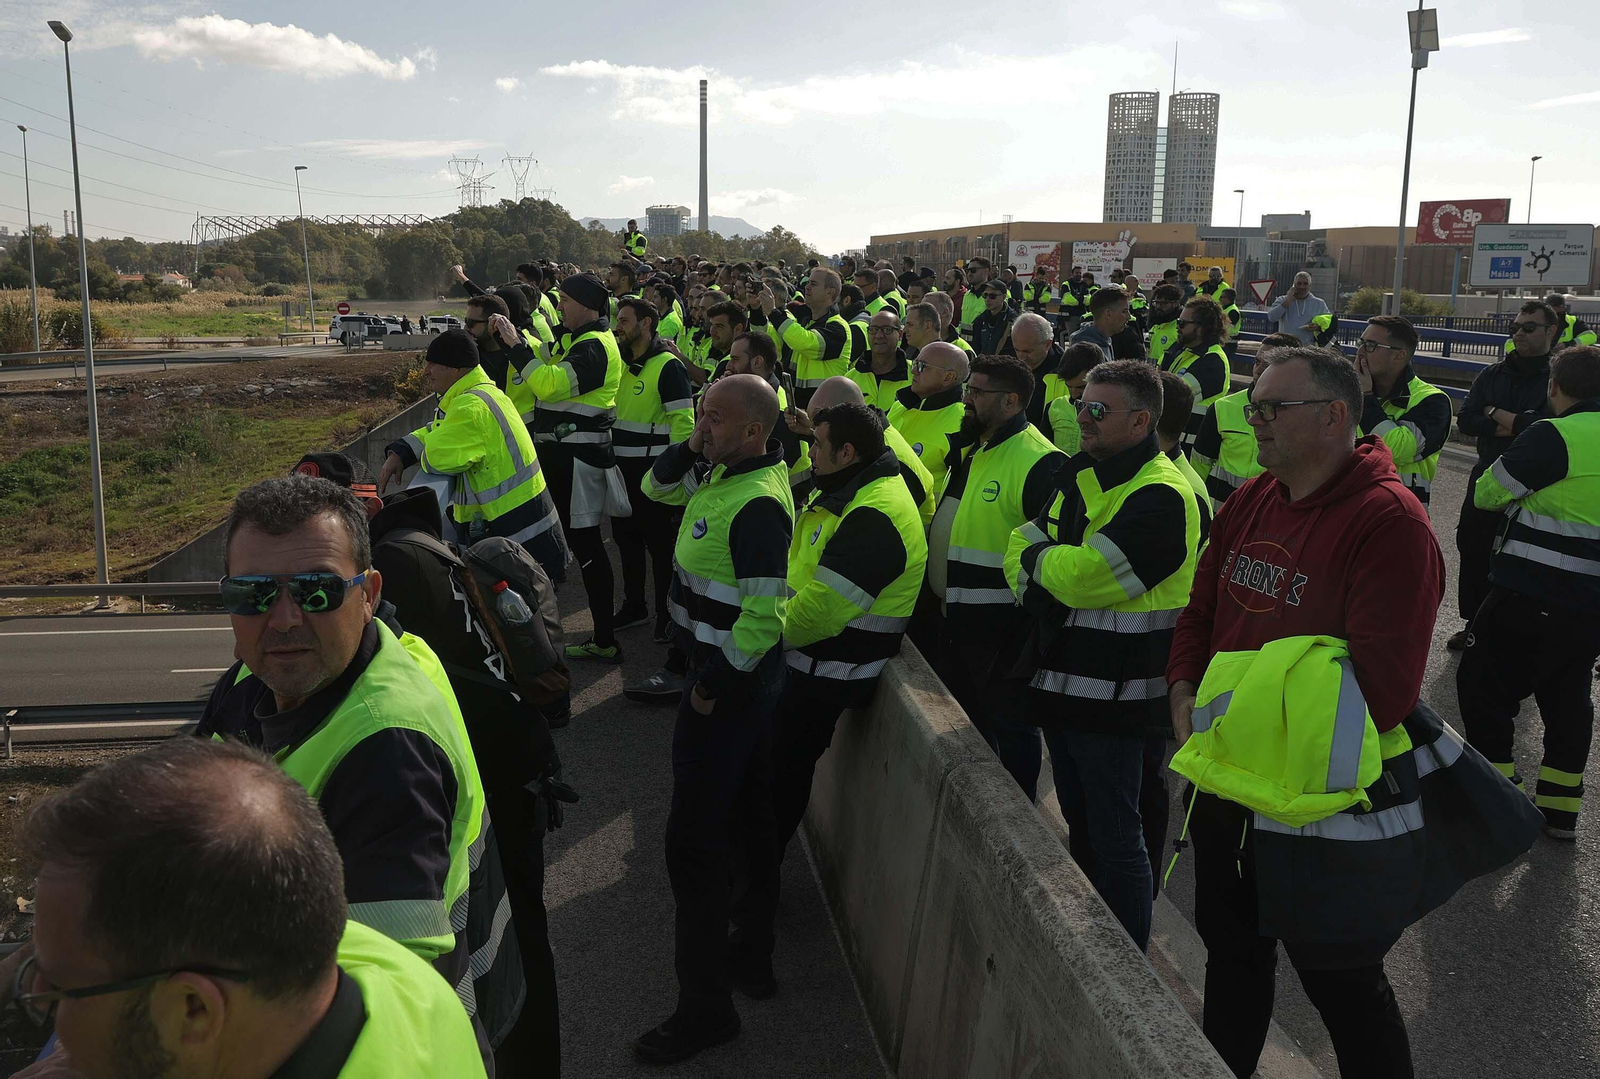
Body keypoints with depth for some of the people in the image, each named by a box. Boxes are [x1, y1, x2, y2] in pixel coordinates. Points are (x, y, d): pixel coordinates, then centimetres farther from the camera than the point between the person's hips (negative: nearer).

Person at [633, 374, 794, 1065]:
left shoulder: (757, 505, -26)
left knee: (692, 838, -6)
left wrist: (714, 687, -18)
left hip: (730, 683, -10)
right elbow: (656, 488, 18)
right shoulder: (723, 474, 3)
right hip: (743, 677, 10)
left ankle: (704, 1007, 4)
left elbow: (764, 614, -28)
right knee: (746, 808, 22)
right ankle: (754, 935, 41)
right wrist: (691, 449, -1)